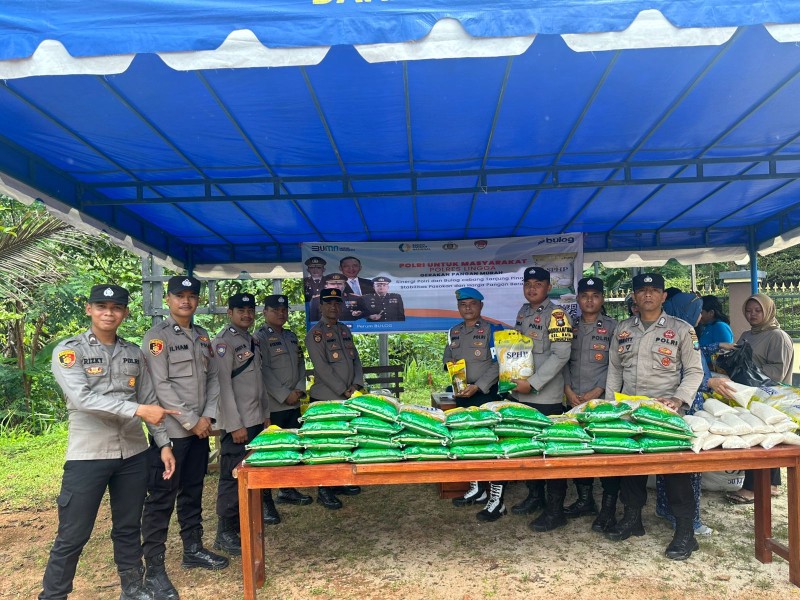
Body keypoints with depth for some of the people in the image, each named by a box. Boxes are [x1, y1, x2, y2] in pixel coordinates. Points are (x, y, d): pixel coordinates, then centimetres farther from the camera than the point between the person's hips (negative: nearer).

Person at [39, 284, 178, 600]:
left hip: (133, 454, 4)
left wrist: (164, 444, 7)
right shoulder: (69, 350, -6)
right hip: (88, 455, -4)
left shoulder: (134, 353, 8)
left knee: (129, 528, 16)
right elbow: (82, 398, -20)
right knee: (72, 536, 4)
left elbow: (150, 401, 11)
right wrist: (137, 409, -26)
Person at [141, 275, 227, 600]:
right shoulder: (157, 336, -9)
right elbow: (161, 386, -16)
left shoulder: (202, 336, 12)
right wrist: (190, 421, -14)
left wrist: (207, 416, -1)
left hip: (200, 429, 7)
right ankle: (154, 569, 9)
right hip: (171, 431, -7)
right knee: (161, 498, 0)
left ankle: (193, 549, 32)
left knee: (192, 492, 18)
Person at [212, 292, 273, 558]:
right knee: (233, 477, -2)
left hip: (256, 419, 8)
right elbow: (223, 384, -16)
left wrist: (265, 413, 17)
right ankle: (225, 534, 7)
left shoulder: (252, 341, 15)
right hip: (236, 423, -8)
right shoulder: (223, 341, -11)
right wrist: (235, 425, -18)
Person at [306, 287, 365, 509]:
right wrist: (344, 391, -16)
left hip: (349, 397, 7)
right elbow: (322, 368, -15)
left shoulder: (345, 330, 13)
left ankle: (341, 482, 28)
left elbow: (356, 359, 11)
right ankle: (324, 490, 13)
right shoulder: (315, 333, -9)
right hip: (326, 399, -7)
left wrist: (356, 385, -5)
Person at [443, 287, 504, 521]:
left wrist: (477, 386, -20)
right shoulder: (454, 332, 11)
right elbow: (446, 357, 20)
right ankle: (477, 489, 30)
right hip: (461, 394, 7)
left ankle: (496, 499, 3)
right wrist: (448, 364, -4)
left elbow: (498, 364, -13)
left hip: (486, 394, -6)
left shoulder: (491, 330, -7)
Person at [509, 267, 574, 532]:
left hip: (546, 396, -7)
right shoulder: (523, 312, 13)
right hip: (520, 395, 7)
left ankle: (555, 510, 11)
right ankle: (535, 496, 33)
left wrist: (532, 383, -18)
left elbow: (561, 354, -17)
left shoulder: (556, 314, -10)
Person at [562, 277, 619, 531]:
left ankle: (608, 508, 7)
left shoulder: (612, 327, 1)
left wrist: (596, 391, -12)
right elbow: (563, 360, 9)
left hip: (602, 400, -4)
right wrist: (568, 390, -4)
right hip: (574, 401, 4)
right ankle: (585, 500, 24)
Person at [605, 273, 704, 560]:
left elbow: (694, 370, 0)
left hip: (666, 412, -4)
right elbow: (614, 369, 15)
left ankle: (685, 531, 10)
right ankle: (632, 519, 28)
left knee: (675, 467, -3)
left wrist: (678, 399, -14)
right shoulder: (622, 329, 10)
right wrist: (610, 403, 8)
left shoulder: (681, 329, 0)